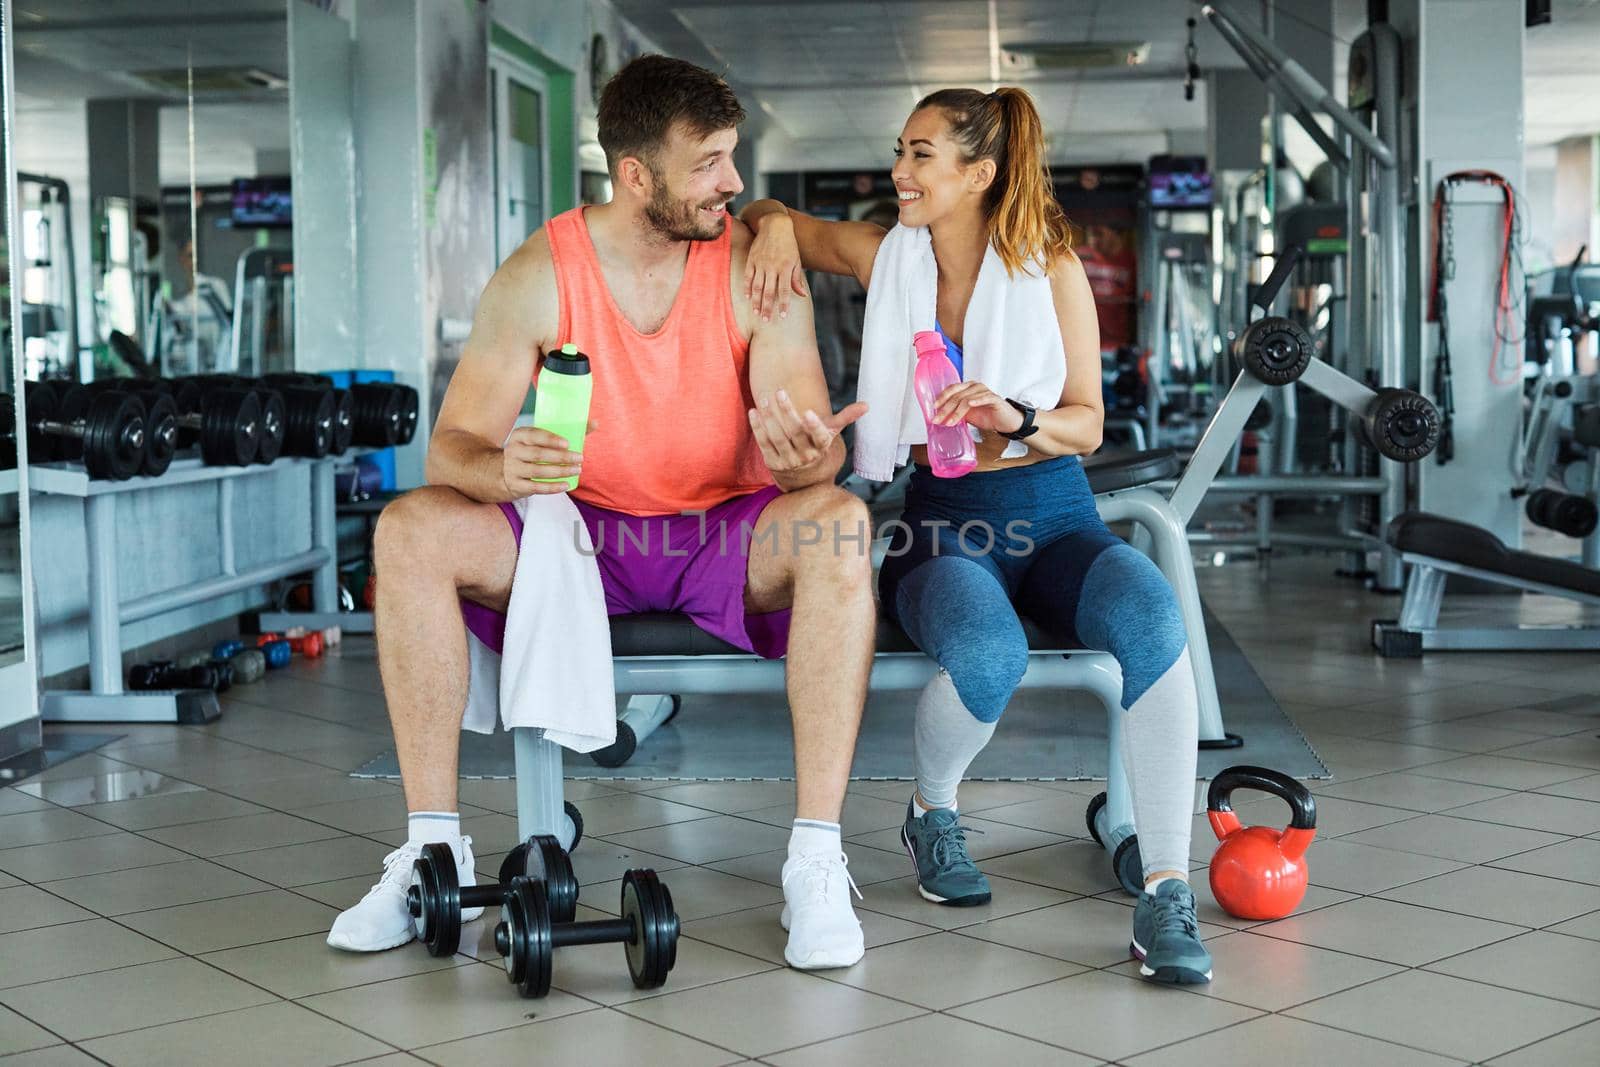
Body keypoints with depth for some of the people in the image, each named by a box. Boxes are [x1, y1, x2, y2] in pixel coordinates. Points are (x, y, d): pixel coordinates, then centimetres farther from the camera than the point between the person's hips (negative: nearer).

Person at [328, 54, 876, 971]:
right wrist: (501, 469, -35)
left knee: (839, 524, -33)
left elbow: (815, 448, -14)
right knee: (409, 532, -22)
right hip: (580, 532, 1)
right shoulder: (539, 275, -9)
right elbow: (455, 443, -10)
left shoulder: (756, 268, -9)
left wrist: (806, 457, -40)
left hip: (730, 541, -1)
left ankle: (816, 860, -31)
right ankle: (434, 845, -15)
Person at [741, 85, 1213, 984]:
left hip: (1052, 514, 0)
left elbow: (1088, 425, -2)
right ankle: (932, 812, 0)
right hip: (943, 522, 0)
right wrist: (775, 224, -3)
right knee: (988, 657, -35)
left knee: (1152, 613, -35)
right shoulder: (886, 255, 7)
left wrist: (1017, 419, -24)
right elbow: (768, 215, 21)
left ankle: (1168, 894, -29)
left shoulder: (1050, 266, 0)